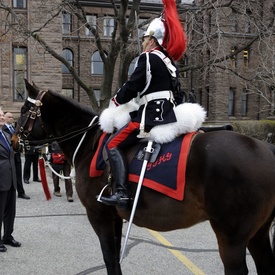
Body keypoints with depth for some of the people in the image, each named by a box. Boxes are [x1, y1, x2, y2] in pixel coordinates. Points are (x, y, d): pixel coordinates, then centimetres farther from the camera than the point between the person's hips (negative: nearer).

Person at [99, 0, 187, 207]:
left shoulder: (148, 58, -9)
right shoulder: (169, 62, 17)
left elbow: (132, 87, -11)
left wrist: (117, 100, 8)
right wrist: (128, 100, 20)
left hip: (152, 116, -9)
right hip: (168, 115, 9)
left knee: (113, 145, -6)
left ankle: (121, 193, -17)